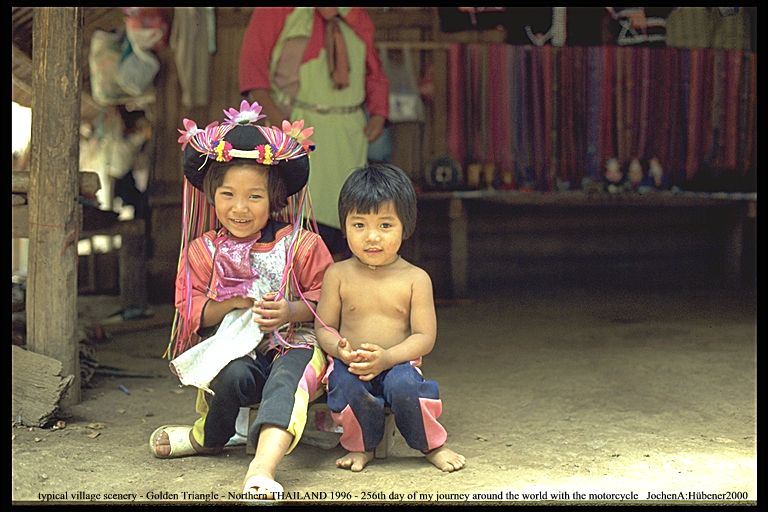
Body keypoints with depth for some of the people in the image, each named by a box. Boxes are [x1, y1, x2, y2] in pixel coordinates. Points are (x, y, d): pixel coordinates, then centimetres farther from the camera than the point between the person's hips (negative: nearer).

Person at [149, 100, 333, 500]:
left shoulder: (302, 245, 1)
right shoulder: (203, 250, 7)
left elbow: (325, 300, 3)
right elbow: (190, 312, 6)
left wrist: (290, 311, -17)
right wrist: (232, 304, -13)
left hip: (293, 347, -2)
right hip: (234, 350, 2)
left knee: (286, 381, -35)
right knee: (233, 376, -32)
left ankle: (263, 467, -53)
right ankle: (211, 437, 0)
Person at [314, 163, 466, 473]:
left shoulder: (415, 279, -2)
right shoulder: (338, 275, 3)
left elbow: (425, 337, -5)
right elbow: (324, 327, 4)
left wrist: (387, 357, -22)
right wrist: (341, 350, -19)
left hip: (398, 363, -1)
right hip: (350, 366, 1)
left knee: (403, 385, -33)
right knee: (346, 386, -32)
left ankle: (432, 445, -5)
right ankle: (362, 447, -3)